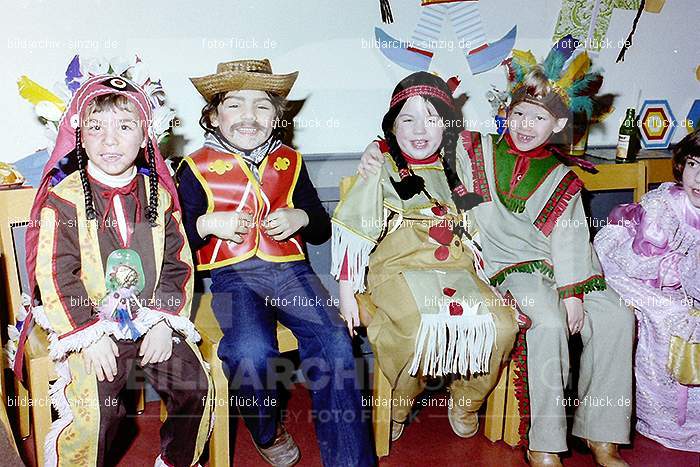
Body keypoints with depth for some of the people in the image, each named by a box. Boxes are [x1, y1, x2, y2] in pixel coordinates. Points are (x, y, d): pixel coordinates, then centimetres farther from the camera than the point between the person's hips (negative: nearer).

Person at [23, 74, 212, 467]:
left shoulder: (159, 194, 6)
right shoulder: (63, 197, -5)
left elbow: (178, 264, 7)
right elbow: (56, 276, -7)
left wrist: (164, 322, -4)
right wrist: (88, 336, -14)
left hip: (152, 320, 3)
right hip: (89, 323, -3)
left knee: (197, 385, -9)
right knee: (94, 406, -21)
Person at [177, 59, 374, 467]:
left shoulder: (290, 162, 15)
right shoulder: (198, 168, 7)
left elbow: (322, 229, 21)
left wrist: (300, 218, -1)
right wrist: (206, 224, -12)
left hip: (289, 268, 2)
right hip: (233, 275, -2)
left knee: (334, 342, -24)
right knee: (251, 350, -30)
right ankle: (267, 432, 4)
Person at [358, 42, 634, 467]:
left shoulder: (562, 179, 11)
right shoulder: (477, 151, 5)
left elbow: (568, 238, 1)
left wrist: (572, 291, -10)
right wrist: (379, 148, -7)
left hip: (557, 265, 4)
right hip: (510, 265, -4)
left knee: (615, 317, -13)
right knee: (550, 320, -30)